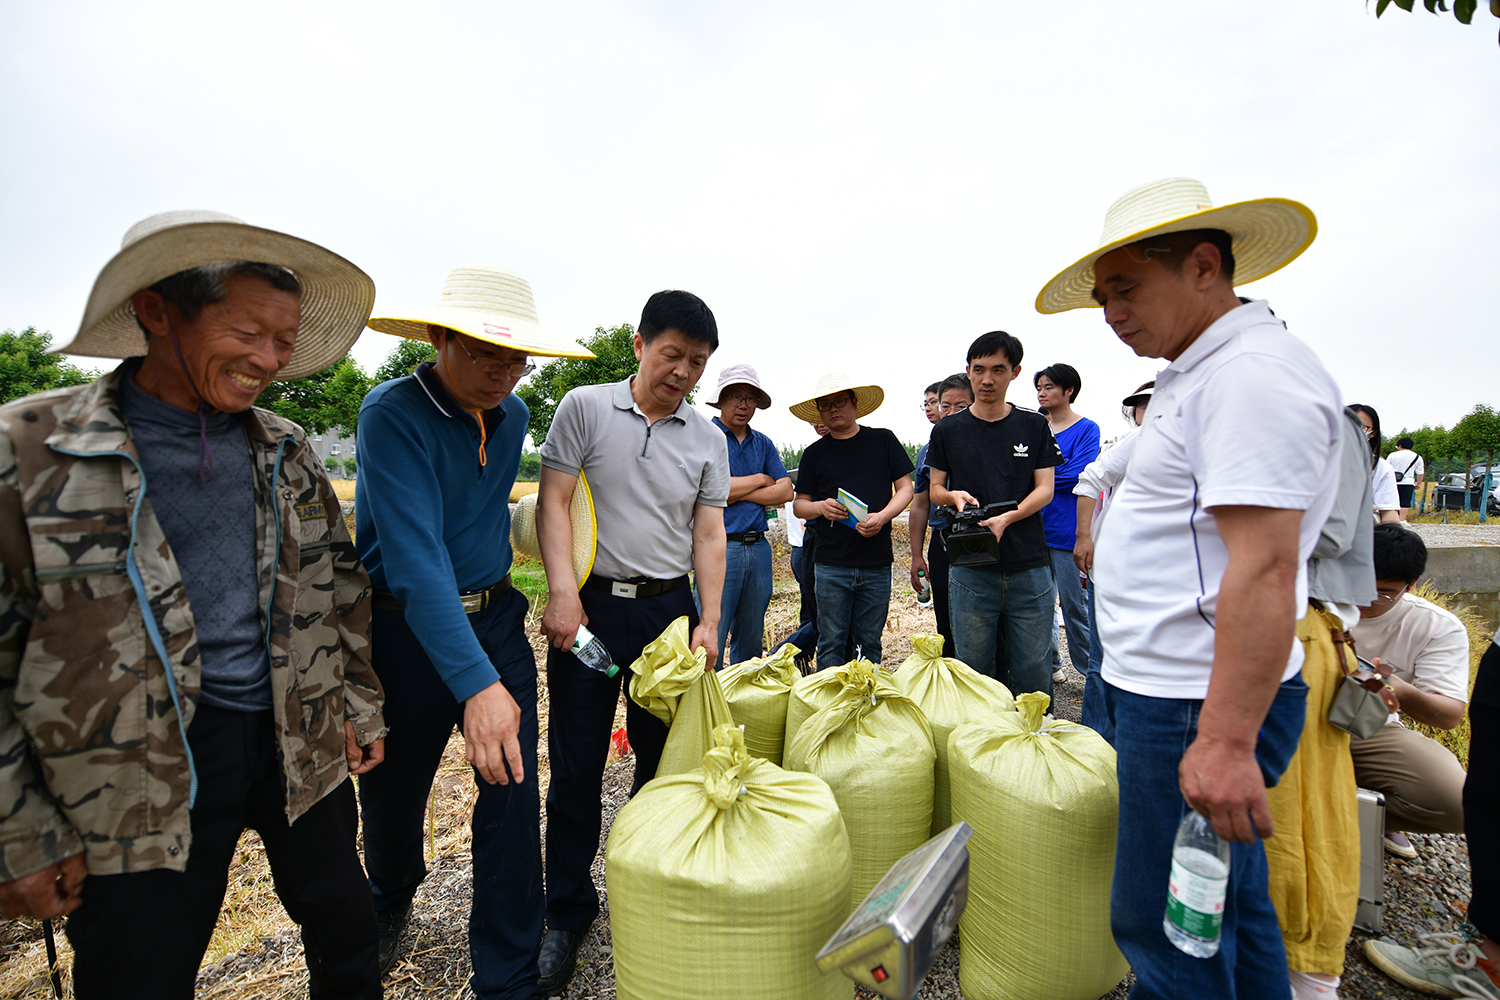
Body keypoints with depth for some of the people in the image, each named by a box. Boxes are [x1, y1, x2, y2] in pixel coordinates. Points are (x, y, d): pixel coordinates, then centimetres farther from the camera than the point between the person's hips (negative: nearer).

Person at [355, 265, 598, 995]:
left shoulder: (513, 416, 0)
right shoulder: (392, 413, -21)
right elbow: (415, 556, -32)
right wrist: (477, 683, -39)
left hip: (495, 619, 4)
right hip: (406, 628, -4)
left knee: (513, 798, 3)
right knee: (391, 796, 17)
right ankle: (391, 903, 51)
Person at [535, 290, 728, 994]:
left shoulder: (708, 438, 6)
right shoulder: (585, 407, -1)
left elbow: (708, 533, 7)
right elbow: (553, 501, -4)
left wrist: (709, 621, 0)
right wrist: (564, 591, -14)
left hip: (669, 608, 3)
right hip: (591, 605, -2)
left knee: (662, 762, 12)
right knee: (576, 766, 6)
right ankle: (568, 914, 24)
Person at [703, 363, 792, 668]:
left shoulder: (763, 443, 15)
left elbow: (785, 491, 5)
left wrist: (736, 492, -8)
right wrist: (758, 479, -3)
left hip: (758, 548, 6)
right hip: (719, 547, -6)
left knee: (751, 643, 14)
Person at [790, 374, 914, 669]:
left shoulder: (883, 440, 7)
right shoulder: (815, 453, 8)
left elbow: (905, 489, 6)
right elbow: (799, 505, 10)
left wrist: (882, 516, -12)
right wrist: (821, 507, -12)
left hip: (877, 564, 0)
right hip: (831, 565, 0)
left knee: (870, 643, 9)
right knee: (831, 644, 4)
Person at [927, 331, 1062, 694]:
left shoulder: (1034, 426, 8)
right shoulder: (948, 430, 7)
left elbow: (1045, 488, 3)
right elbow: (935, 488, 12)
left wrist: (1007, 517, -15)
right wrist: (954, 495, -12)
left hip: (1029, 568, 0)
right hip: (970, 570, 0)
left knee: (1033, 671, 5)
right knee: (974, 671, 5)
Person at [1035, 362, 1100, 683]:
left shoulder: (1086, 429, -2)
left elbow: (1077, 475, -15)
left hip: (1066, 532, -5)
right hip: (1034, 528, 5)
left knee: (1074, 605, 0)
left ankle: (1092, 671, 14)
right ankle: (1049, 664, 26)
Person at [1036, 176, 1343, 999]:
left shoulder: (1253, 372, -17)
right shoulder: (1197, 375, 16)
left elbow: (1263, 568, -24)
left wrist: (1225, 740, -25)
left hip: (1201, 704, -10)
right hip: (1167, 686, 10)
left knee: (1167, 931, 4)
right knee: (1227, 902, 23)